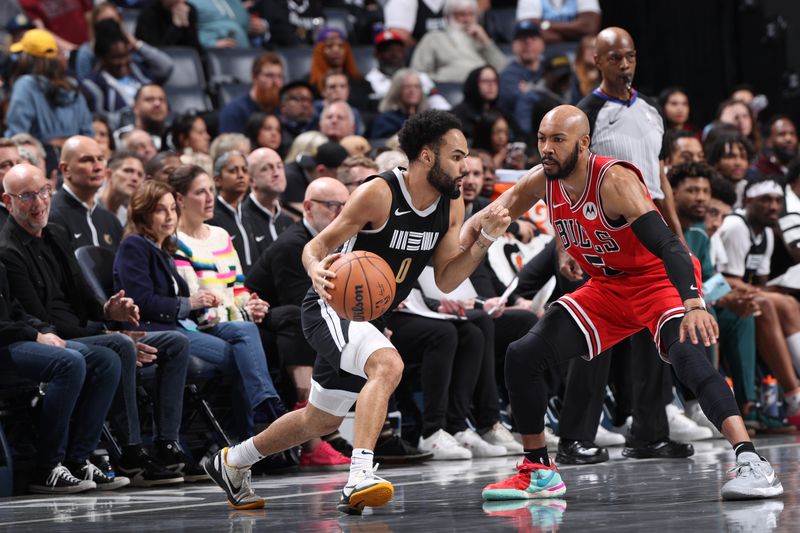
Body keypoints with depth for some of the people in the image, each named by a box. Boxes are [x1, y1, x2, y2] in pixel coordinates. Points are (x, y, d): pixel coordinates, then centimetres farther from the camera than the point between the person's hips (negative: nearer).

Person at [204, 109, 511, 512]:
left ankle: (232, 463, 41)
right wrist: (317, 272, -41)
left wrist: (484, 240, -14)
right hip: (331, 307, -8)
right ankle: (359, 476, -40)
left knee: (322, 420, 20)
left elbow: (446, 280, 1)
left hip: (369, 316, 8)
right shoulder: (379, 194, -23)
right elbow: (316, 246, -18)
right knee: (388, 365, -36)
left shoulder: (451, 205, -3)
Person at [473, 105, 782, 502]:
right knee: (521, 357, -1)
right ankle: (538, 472, 15)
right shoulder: (541, 181, -7)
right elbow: (492, 216, 13)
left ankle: (752, 464, -42)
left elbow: (667, 245, -38)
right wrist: (470, 231, -11)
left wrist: (694, 304, -52)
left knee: (688, 357, -36)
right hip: (607, 288, 7)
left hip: (661, 281, -7)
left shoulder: (615, 181, -28)